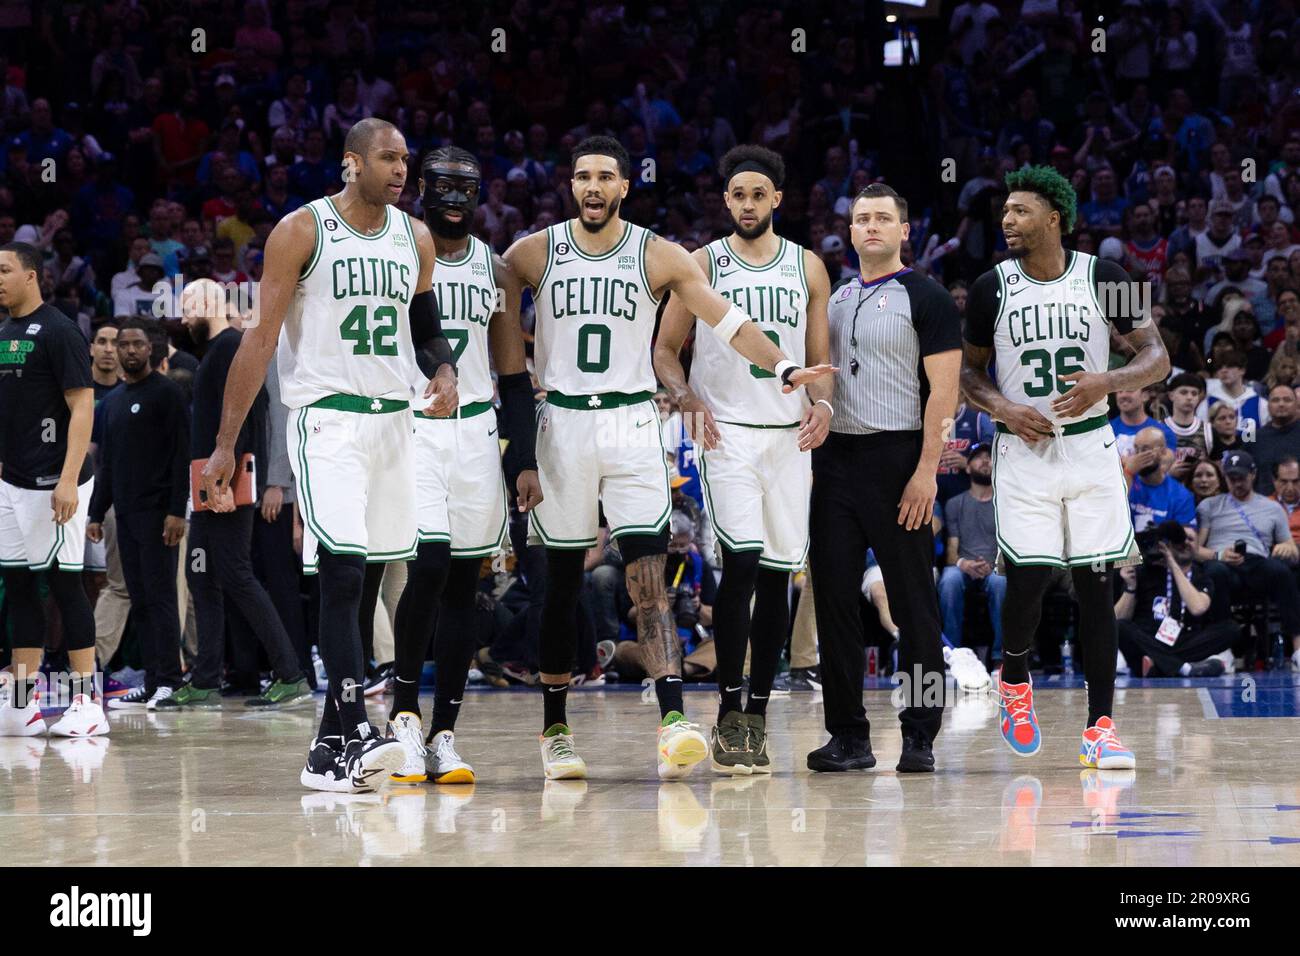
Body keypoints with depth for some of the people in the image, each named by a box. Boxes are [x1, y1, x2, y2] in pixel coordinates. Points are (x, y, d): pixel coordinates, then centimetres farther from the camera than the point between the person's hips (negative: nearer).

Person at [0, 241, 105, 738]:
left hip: (53, 484, -8)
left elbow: (82, 406, -16)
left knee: (64, 584, -6)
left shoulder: (58, 332, -11)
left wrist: (68, 479, -23)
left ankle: (87, 702, -2)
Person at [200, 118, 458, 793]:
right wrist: (225, 445, -10)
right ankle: (355, 735, -24)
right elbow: (261, 339, -6)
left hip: (394, 420, 6)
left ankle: (330, 747, 14)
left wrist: (443, 372, -3)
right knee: (342, 572, -18)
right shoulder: (301, 231, -6)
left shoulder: (415, 238, 9)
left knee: (364, 580, 7)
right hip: (326, 417, -6)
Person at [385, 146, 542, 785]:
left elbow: (514, 376, 14)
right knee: (429, 564, -19)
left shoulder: (496, 271, 11)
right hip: (408, 427, -4)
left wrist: (525, 461, 6)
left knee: (462, 582, 3)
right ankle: (403, 715, -5)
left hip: (477, 432, 4)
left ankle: (443, 736, 7)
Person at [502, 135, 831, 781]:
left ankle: (672, 722, -22)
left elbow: (728, 321, -4)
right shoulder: (532, 254, 2)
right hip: (561, 424, 1)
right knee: (562, 583, 7)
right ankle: (554, 732, 16)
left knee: (648, 577, -12)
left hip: (632, 425, -1)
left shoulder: (659, 257, 0)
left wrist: (784, 368, -18)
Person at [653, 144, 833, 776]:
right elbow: (666, 348, 5)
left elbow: (821, 358, 15)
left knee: (777, 574, 3)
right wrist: (688, 399, -14)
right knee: (742, 559, -18)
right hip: (727, 432, -3)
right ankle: (728, 717, -13)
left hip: (789, 434, 3)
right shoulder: (704, 264, 5)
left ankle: (756, 719, 12)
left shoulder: (808, 267, 12)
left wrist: (822, 403, -6)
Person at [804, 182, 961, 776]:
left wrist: (926, 470, -17)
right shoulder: (835, 299, 16)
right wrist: (812, 454, 8)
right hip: (835, 458, 6)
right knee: (835, 598, 3)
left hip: (897, 459, -6)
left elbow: (943, 390, -9)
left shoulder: (925, 298, -3)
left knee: (913, 604, -2)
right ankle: (848, 736, 9)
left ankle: (919, 736, 2)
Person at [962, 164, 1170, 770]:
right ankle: (1014, 677, 21)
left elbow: (1157, 358, 0)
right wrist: (1000, 406, -11)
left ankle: (1100, 726, 3)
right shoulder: (993, 287, 0)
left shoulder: (1102, 279, -3)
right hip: (1024, 451, 0)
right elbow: (970, 369, 10)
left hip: (1090, 447, 0)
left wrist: (1107, 382, -19)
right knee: (1027, 579, -9)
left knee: (1095, 584, -1)